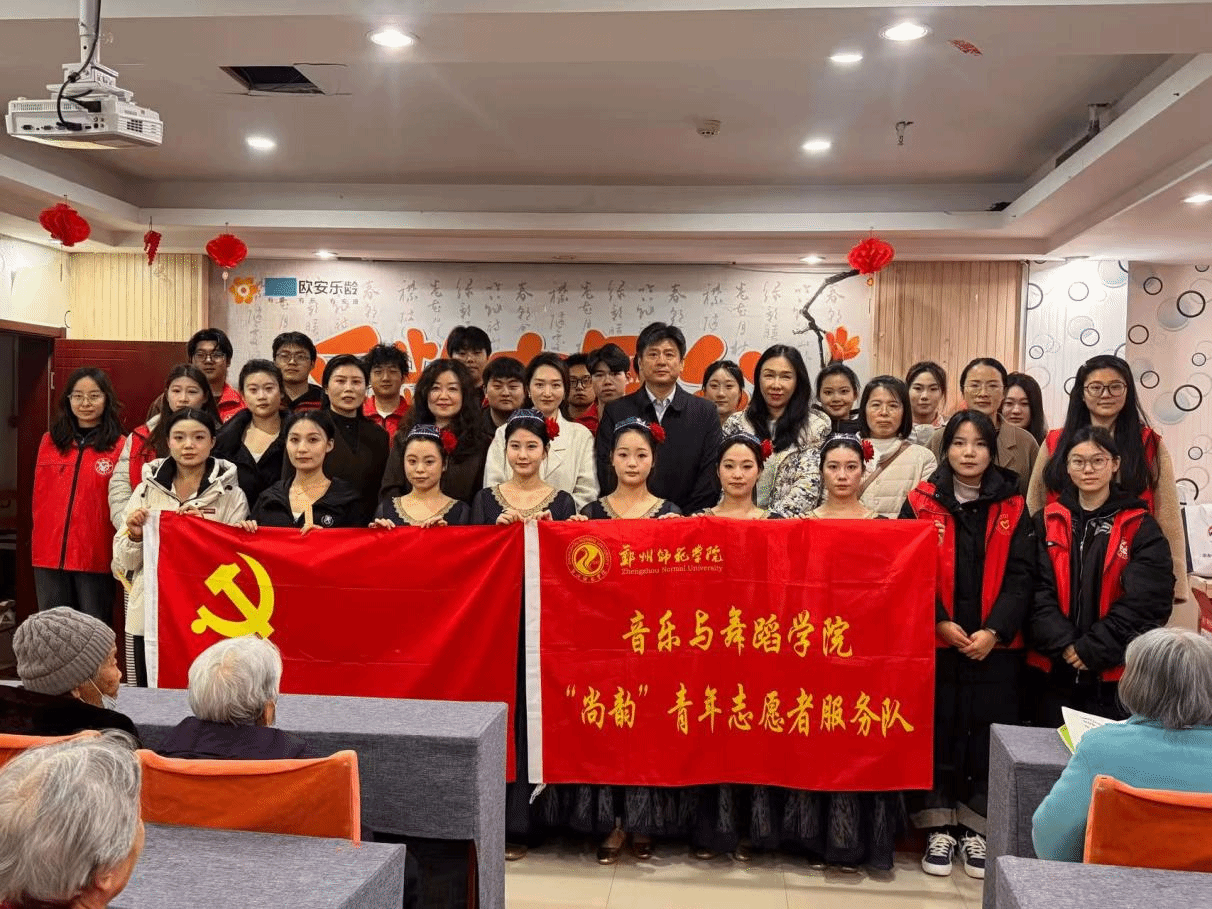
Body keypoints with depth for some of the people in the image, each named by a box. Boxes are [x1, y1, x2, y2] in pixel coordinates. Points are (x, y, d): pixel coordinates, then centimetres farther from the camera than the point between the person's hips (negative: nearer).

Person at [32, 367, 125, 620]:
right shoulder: (50, 441, 10)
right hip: (49, 554, 4)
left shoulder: (121, 446, -4)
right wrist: (39, 537, 10)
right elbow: (40, 495, 13)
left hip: (97, 556, -4)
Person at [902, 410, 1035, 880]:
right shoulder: (921, 502, 3)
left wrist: (993, 630, -12)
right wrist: (942, 623, -12)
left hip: (996, 644, 1)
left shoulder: (1012, 507, 6)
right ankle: (939, 826, 15)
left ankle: (977, 828, 18)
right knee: (937, 732, 2)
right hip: (934, 642, -1)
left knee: (988, 734, 3)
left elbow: (1021, 576, 0)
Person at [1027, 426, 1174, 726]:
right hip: (1053, 672, 2)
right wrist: (1065, 645, -16)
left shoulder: (1141, 528, 2)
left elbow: (1145, 601, -8)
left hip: (1116, 674, -1)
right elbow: (1038, 592, -3)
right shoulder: (1046, 523, 6)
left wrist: (1093, 648, -14)